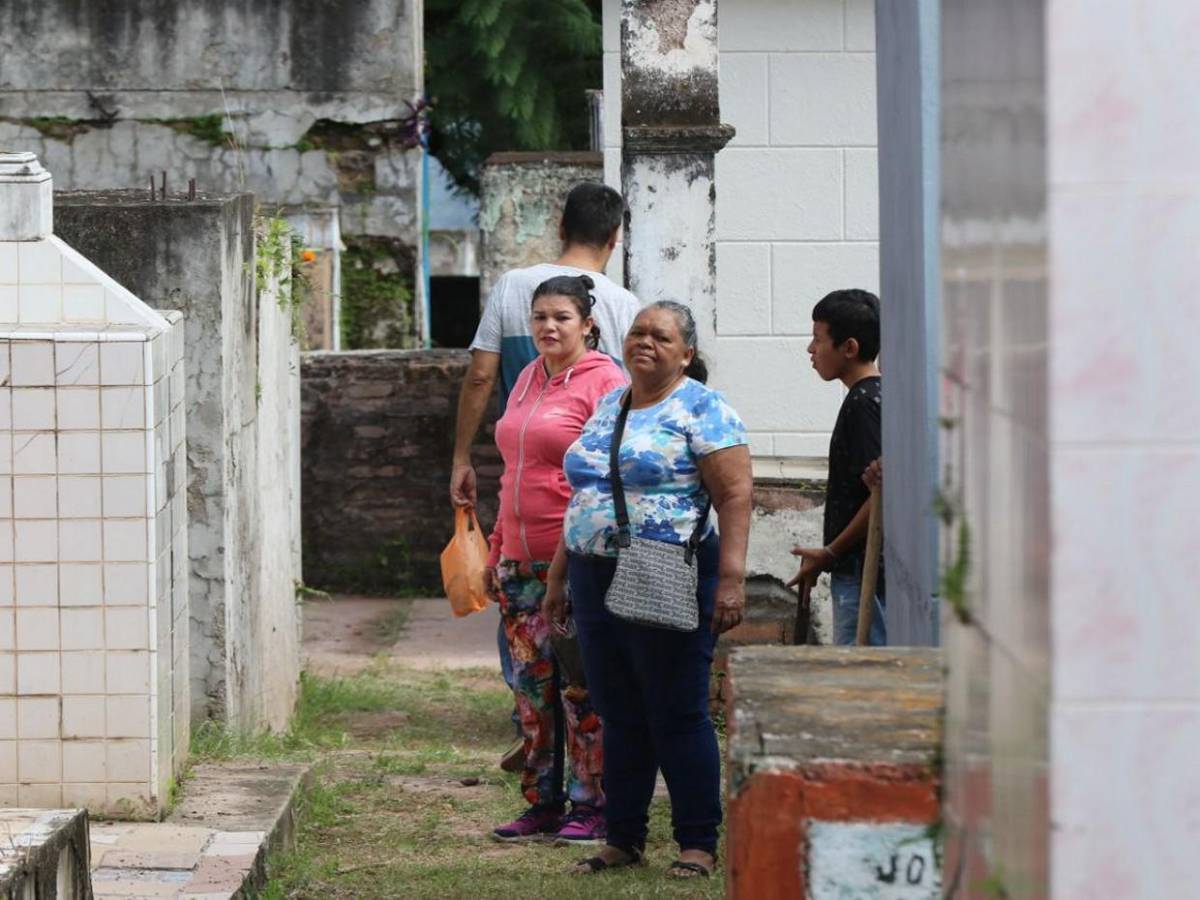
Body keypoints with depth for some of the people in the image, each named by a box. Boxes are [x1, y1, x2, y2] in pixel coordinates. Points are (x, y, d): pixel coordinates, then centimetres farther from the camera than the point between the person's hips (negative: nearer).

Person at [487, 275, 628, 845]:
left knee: (581, 686, -3)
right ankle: (542, 804, 16)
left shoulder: (603, 382, -7)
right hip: (522, 562, 7)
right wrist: (497, 551, 20)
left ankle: (591, 807, 4)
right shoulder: (529, 379, 16)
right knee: (532, 685, 9)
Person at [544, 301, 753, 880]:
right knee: (619, 717, 10)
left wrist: (731, 578, -21)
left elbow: (734, 496, -13)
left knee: (678, 717, -3)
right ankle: (623, 838, 17)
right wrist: (559, 576, 21)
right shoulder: (608, 408, 17)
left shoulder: (701, 410, -6)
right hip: (597, 581, 7)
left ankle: (699, 843, 3)